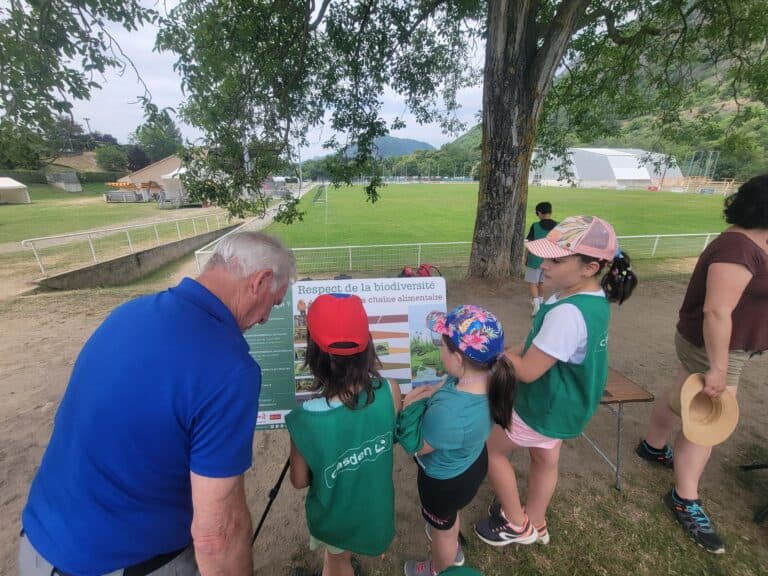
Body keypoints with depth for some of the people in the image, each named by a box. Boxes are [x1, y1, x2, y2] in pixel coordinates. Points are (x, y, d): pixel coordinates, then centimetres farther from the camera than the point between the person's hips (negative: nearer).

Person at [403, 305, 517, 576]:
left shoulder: (447, 414, -46)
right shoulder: (489, 377, -22)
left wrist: (408, 407, -14)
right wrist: (433, 393, -17)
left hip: (446, 481, -7)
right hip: (472, 463, 7)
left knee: (442, 528, 28)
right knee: (449, 515, 38)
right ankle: (454, 548, 69)